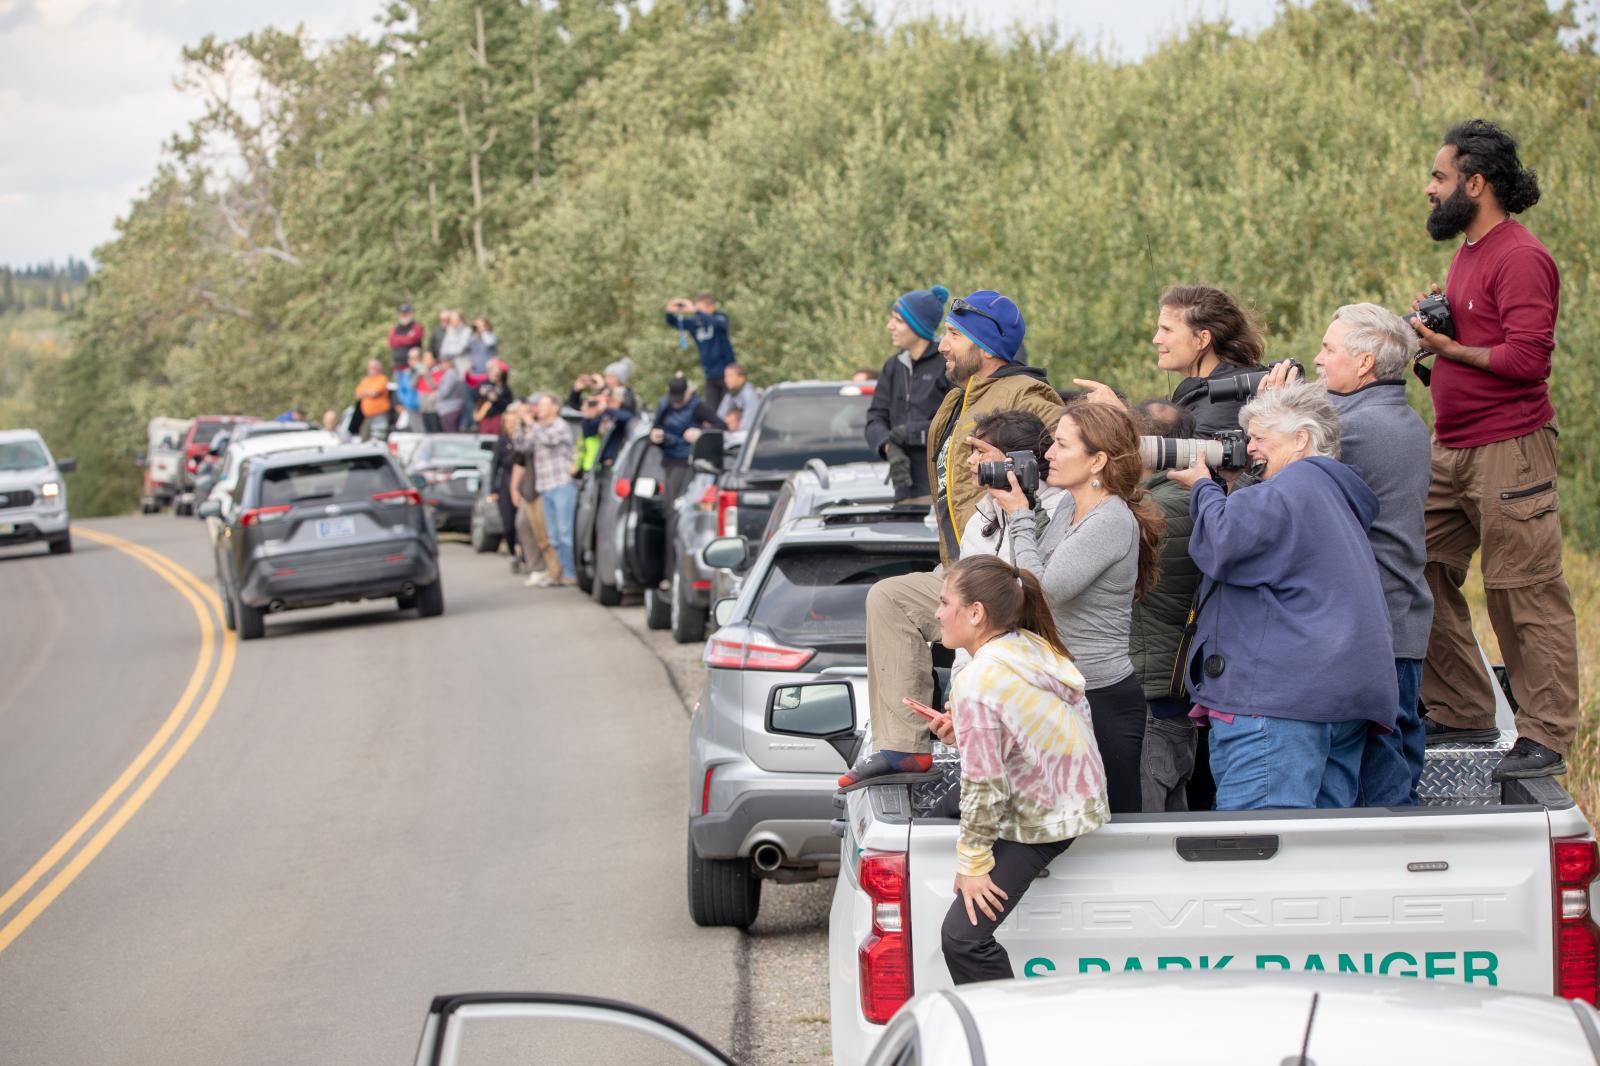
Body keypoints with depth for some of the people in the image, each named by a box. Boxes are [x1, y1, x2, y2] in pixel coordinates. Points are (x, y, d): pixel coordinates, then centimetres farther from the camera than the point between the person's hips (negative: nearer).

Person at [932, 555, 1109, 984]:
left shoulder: (976, 682, -23)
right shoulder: (1032, 645, 2)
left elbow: (984, 784, -20)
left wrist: (973, 863, -11)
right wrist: (963, 734, 4)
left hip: (1042, 820, -10)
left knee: (962, 937, -13)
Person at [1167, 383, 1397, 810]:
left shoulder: (1294, 486, -8)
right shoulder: (1336, 494, 26)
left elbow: (1223, 545, -15)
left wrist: (1203, 487, 2)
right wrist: (1229, 492, 20)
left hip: (1284, 694, -11)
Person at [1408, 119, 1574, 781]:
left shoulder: (1520, 257, -13)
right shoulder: (1467, 254, 18)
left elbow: (1526, 357, -21)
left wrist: (1450, 348, -13)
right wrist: (1430, 327, 8)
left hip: (1508, 451, -10)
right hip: (1450, 451, 10)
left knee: (1526, 597, -6)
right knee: (1421, 579, 9)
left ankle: (1545, 738, -1)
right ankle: (1462, 713, 18)